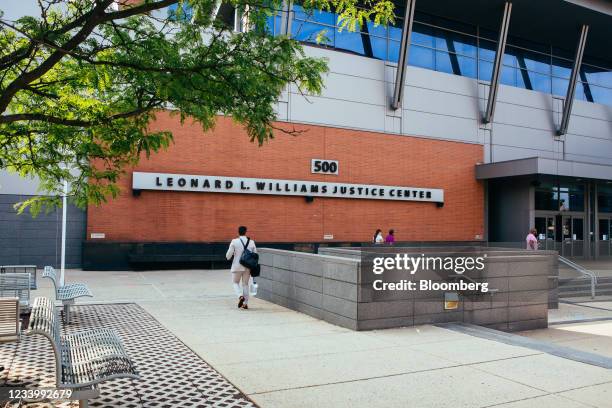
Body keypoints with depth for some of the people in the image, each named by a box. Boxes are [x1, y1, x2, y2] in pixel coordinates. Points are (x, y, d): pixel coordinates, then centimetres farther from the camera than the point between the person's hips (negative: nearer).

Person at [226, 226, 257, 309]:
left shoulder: (234, 241, -8)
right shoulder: (251, 242, 0)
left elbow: (228, 255, -7)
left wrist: (228, 257, 16)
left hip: (237, 266, -3)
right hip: (248, 267, 3)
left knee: (235, 283, 15)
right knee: (245, 284, 14)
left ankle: (240, 296, -11)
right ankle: (245, 303, 12)